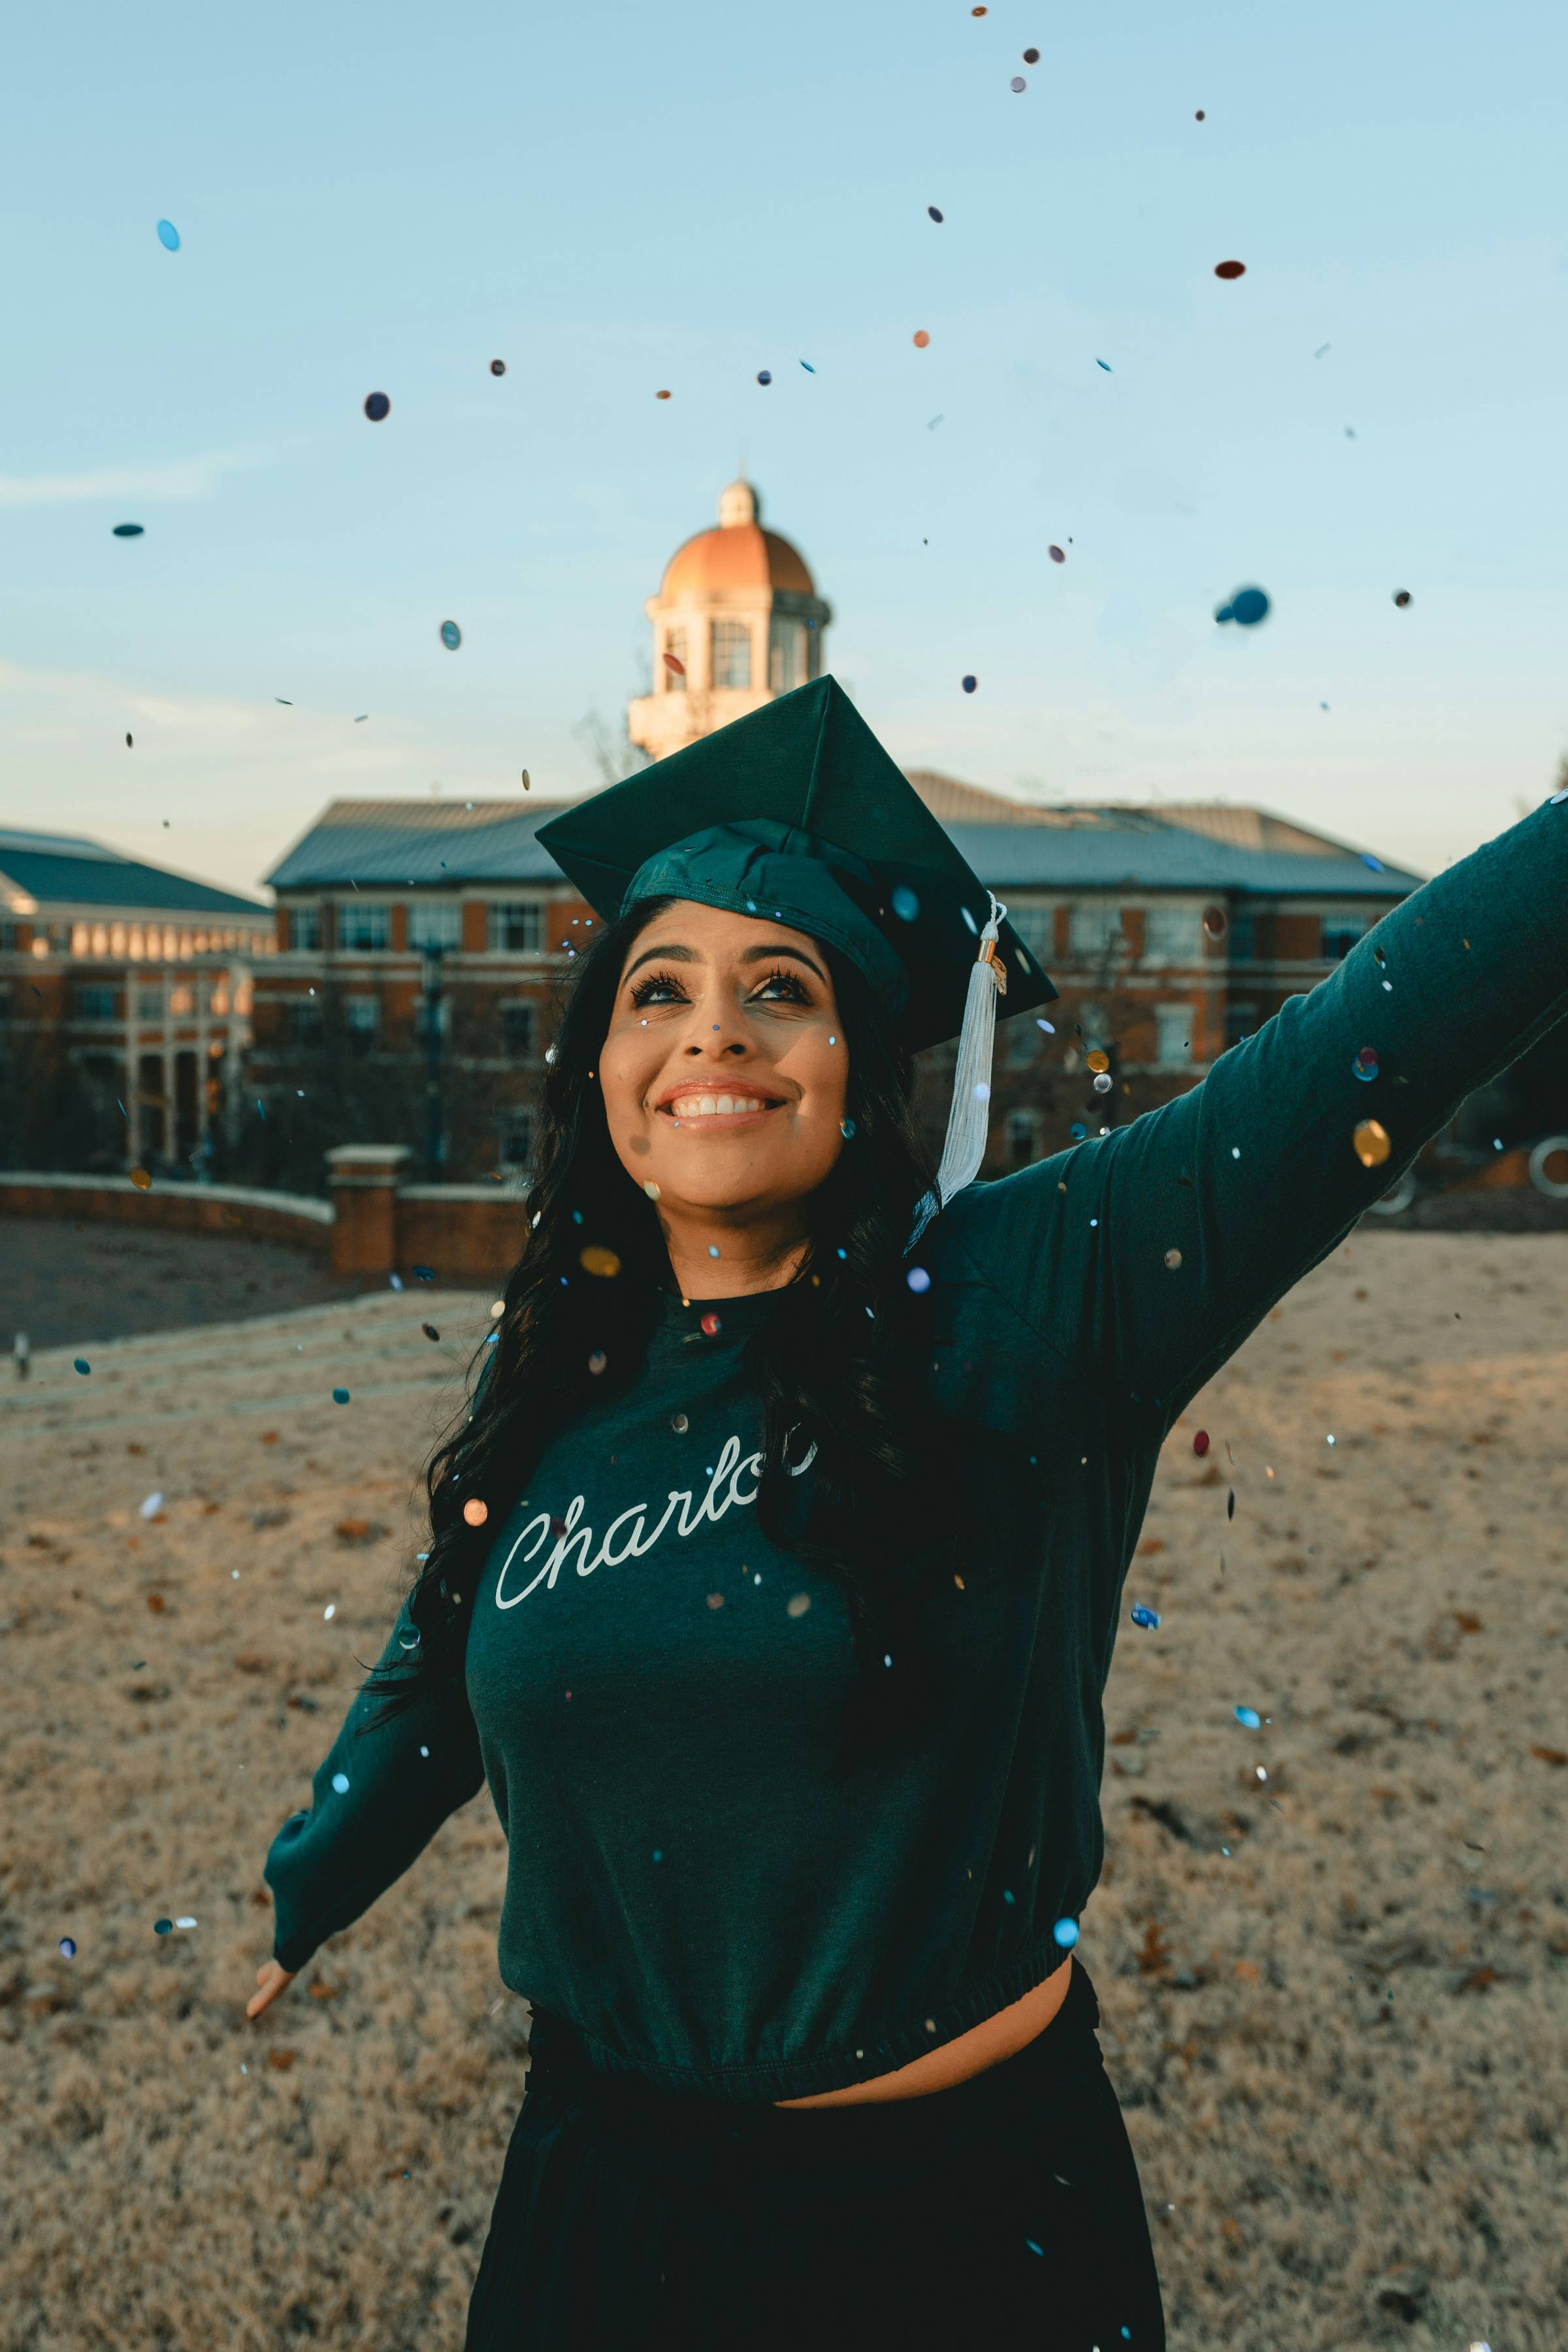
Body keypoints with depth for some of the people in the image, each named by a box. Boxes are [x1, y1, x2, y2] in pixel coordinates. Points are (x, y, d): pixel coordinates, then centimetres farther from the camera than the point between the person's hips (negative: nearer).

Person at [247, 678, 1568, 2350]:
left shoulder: (1025, 1301, -17)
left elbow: (1400, 1022, -24)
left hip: (964, 2207, -2)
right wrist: (300, 1900, 25)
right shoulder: (555, 1390, -5)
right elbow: (432, 1688, 12)